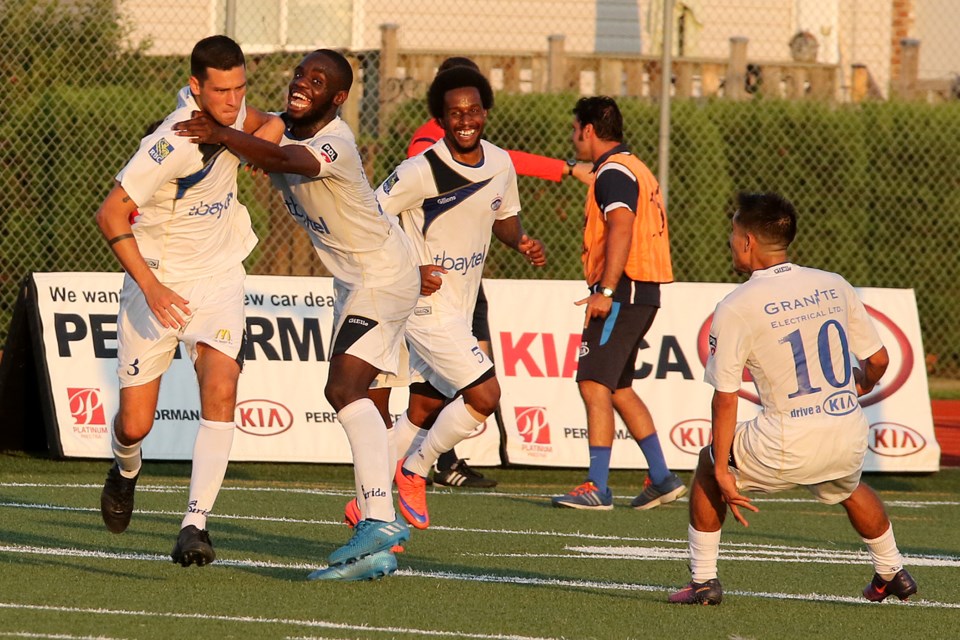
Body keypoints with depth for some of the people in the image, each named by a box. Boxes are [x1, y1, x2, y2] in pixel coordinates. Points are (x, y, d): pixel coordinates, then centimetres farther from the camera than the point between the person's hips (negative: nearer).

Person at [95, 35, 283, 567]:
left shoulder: (228, 108, -5)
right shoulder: (173, 142, -25)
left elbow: (256, 121, 22)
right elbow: (110, 213, -22)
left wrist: (268, 128, -3)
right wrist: (150, 286, -28)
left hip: (218, 277, 4)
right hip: (158, 281, -4)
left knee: (220, 392, -20)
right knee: (135, 424, -1)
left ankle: (195, 524, -19)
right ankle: (126, 471, 38)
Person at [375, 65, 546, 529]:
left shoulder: (500, 164, 3)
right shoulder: (422, 172, -18)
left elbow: (505, 216, 21)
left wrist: (521, 242, -1)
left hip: (459, 309, 8)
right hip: (426, 303, -8)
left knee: (423, 410, 13)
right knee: (484, 395, -15)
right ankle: (414, 473, 4)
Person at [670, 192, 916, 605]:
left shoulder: (736, 308, -8)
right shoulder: (834, 286, 5)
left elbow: (725, 399, -8)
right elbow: (877, 361, 11)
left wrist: (723, 471, -2)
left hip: (788, 447, -4)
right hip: (849, 438, 4)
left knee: (709, 464, 23)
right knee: (848, 488, 39)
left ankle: (704, 581, 21)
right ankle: (892, 574, 48)